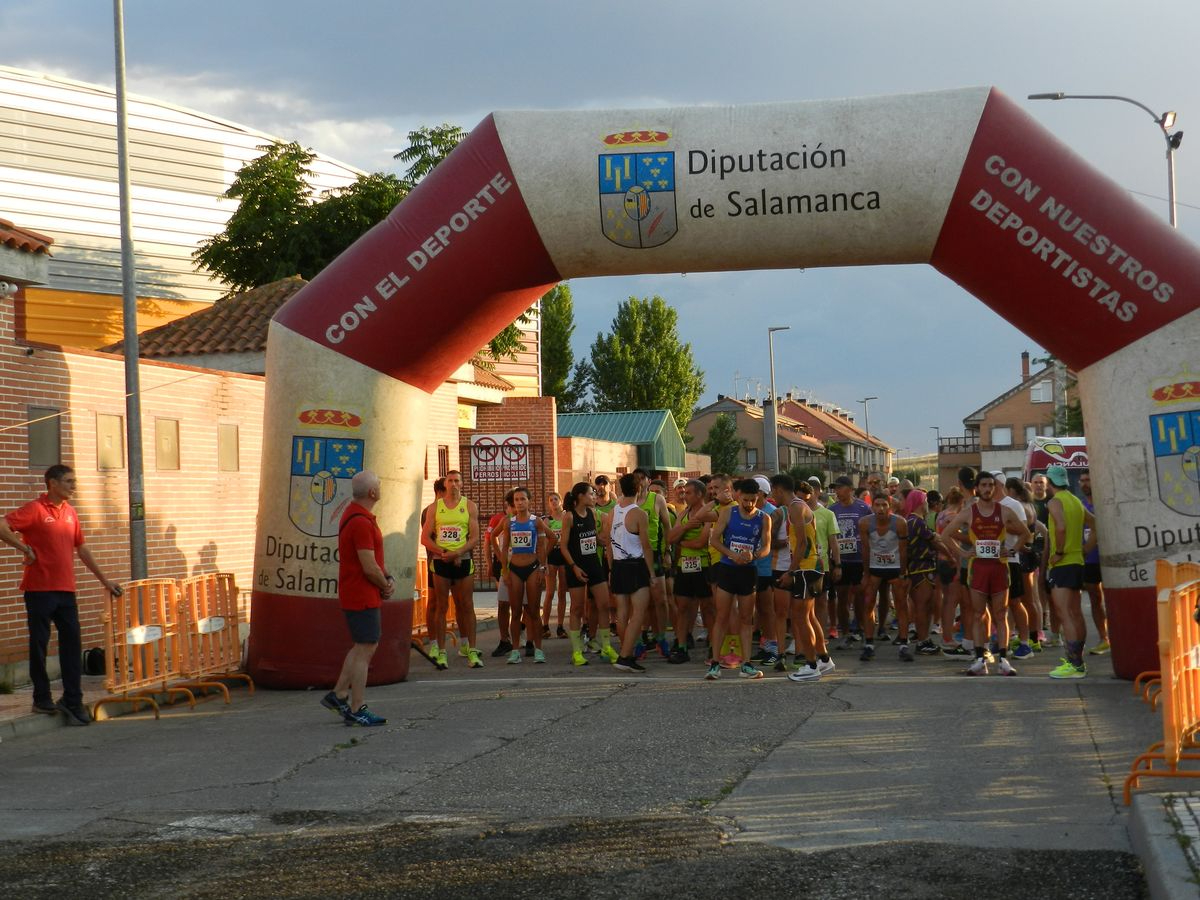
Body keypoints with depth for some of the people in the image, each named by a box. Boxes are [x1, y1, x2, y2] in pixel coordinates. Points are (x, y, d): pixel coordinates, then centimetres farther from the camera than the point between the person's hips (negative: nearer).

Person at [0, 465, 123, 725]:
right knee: (39, 644, 3)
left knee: (72, 643, 4)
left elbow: (82, 549, 20)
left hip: (66, 589, 6)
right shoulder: (35, 509, -8)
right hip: (40, 589, -6)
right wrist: (24, 548, -18)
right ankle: (42, 699, 12)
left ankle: (72, 701, 9)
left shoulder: (70, 512, 13)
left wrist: (104, 580, 21)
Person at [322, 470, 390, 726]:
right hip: (362, 596, -10)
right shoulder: (361, 522, -22)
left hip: (355, 594, 10)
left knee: (365, 646, 19)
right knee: (365, 649, -4)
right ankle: (357, 710, 2)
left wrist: (388, 578, 2)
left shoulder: (355, 514, 12)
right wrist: (385, 585, -6)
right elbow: (369, 567, -24)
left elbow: (375, 556, 17)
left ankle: (338, 694, 23)